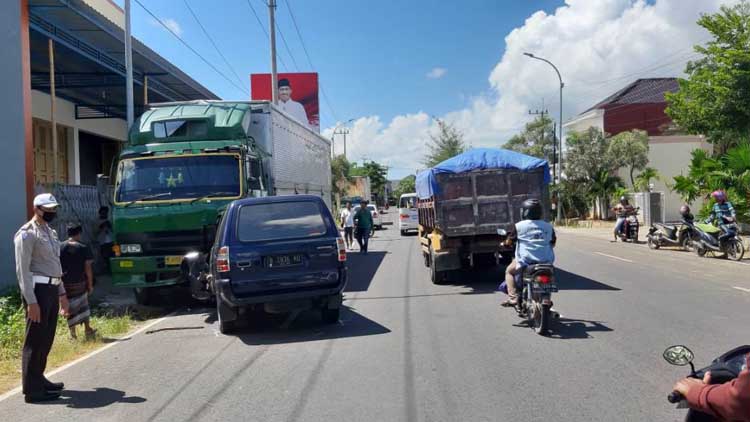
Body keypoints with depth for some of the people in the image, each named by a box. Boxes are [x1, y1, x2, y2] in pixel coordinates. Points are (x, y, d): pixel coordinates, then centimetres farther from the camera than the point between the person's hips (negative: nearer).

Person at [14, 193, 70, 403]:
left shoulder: (50, 232, 17)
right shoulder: (27, 234, -10)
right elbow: (23, 270, -15)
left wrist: (62, 293, 22)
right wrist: (31, 301, -20)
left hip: (52, 289, 8)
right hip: (38, 289, -8)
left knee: (46, 338, 14)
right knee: (35, 340, -4)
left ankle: (39, 379, 26)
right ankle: (32, 390, 2)